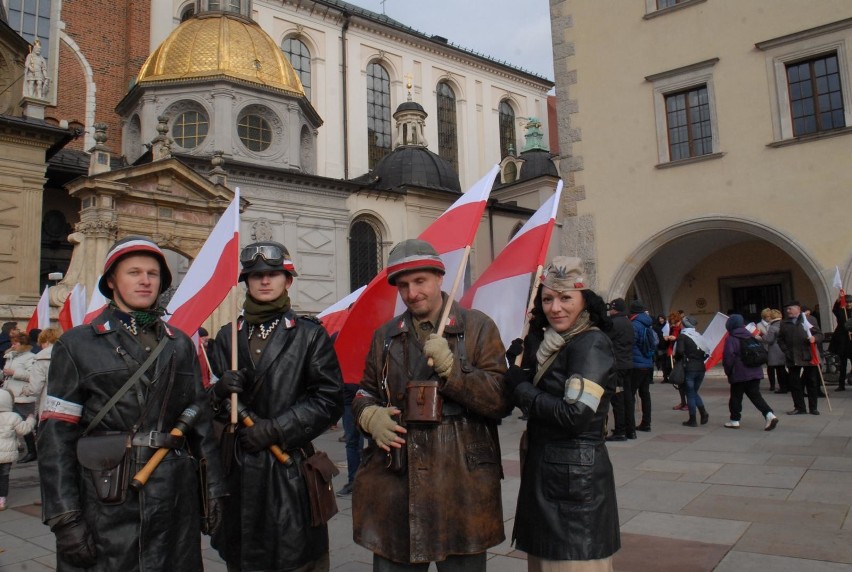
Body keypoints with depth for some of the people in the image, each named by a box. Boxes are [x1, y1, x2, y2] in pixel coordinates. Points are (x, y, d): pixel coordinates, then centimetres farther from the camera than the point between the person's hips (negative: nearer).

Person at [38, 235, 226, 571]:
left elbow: (200, 421, 10)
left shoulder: (180, 345, 9)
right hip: (105, 504, -3)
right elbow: (56, 436, -5)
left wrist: (212, 491, 6)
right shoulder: (77, 345, -1)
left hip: (175, 504, 3)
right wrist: (64, 518, -10)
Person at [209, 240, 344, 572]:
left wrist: (275, 430, -11)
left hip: (291, 469, -3)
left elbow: (329, 400, -5)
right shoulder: (228, 336, 11)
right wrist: (220, 392, -11)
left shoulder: (310, 335, 1)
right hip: (240, 471, 3)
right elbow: (208, 403, 11)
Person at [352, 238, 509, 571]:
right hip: (394, 482, 3)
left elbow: (501, 401, -5)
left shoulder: (478, 327, 0)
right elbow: (365, 393, 19)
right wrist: (370, 415, -4)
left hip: (461, 482, -3)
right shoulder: (386, 336, 12)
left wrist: (451, 367, -18)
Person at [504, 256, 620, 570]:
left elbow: (575, 414, -22)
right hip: (543, 470, 8)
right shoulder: (549, 343, 11)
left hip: (576, 478, -8)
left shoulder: (591, 343, -14)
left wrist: (521, 387, -12)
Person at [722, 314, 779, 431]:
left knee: (736, 397, 7)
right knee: (755, 395, 7)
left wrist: (728, 371, 1)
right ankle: (769, 415, -11)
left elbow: (728, 358, -13)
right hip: (755, 372, 6)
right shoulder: (750, 336, 10)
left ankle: (735, 420, 13)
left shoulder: (730, 339, -10)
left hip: (739, 374, -6)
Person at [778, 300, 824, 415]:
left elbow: (820, 334, 1)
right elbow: (780, 339, 16)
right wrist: (785, 350, 3)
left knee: (811, 383, 5)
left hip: (808, 357, -3)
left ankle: (813, 407, 15)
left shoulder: (808, 319, 0)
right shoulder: (784, 323, 10)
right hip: (792, 358, 3)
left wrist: (815, 338, -19)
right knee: (794, 383, 4)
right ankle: (799, 407, 13)